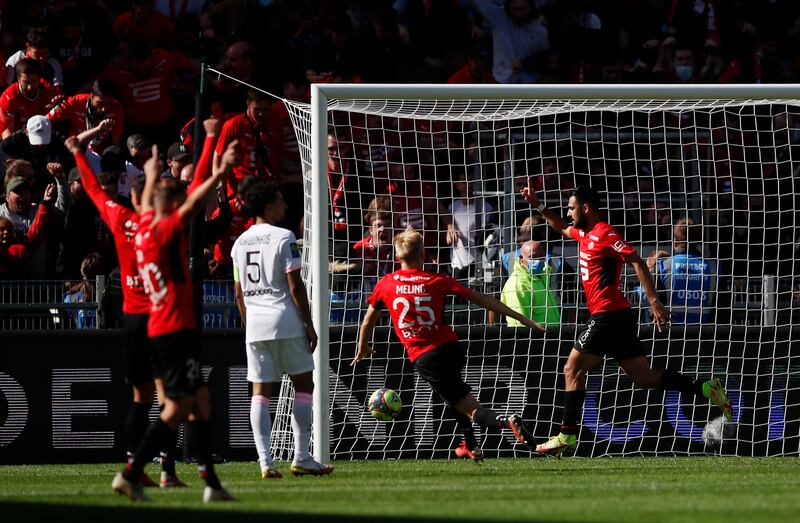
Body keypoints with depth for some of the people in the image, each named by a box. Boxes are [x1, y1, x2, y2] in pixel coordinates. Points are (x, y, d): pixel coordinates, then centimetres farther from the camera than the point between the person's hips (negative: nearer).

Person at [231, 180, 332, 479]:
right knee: (303, 385, 6)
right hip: (285, 320, -5)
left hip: (254, 323, 5)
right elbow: (295, 285, -10)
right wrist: (309, 324, -5)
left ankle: (265, 462, -5)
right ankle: (301, 457, 2)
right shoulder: (283, 238, -7)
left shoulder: (240, 242, 12)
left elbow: (239, 291, 15)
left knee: (260, 392, 3)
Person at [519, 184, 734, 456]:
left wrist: (654, 301, -24)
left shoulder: (604, 234, -11)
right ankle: (705, 388, -3)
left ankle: (567, 436, -4)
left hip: (608, 315, -9)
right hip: (617, 317, 9)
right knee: (644, 377, 4)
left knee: (573, 370, -4)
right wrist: (537, 205, 33)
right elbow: (562, 228, 40)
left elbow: (637, 261, -18)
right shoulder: (585, 233, 18)